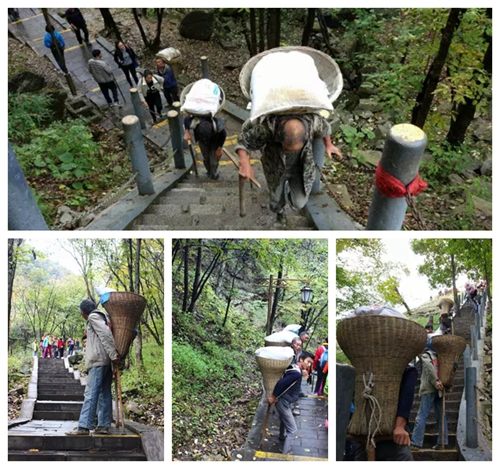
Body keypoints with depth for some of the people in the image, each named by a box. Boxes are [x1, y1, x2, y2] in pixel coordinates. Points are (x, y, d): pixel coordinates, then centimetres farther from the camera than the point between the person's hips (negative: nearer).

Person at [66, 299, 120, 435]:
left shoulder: (93, 317, -2)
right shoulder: (100, 317, 26)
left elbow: (106, 334, -16)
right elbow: (106, 335, 19)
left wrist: (113, 354, -20)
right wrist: (114, 354, 9)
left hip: (98, 360, -9)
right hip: (106, 361, 9)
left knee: (91, 393, -11)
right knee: (104, 394, 6)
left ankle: (84, 427, -12)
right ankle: (104, 426, 6)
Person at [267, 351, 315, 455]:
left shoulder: (295, 367, 0)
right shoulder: (296, 373, -28)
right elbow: (281, 383, -31)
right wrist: (273, 397, -21)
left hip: (286, 401, 11)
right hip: (283, 402, -11)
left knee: (285, 419, 36)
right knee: (292, 430, -6)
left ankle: (282, 436, 63)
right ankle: (285, 454, -2)